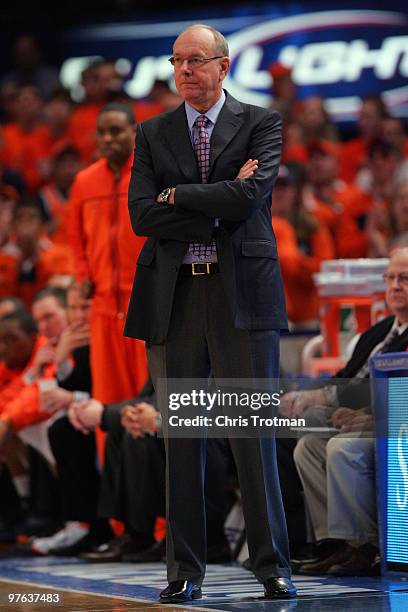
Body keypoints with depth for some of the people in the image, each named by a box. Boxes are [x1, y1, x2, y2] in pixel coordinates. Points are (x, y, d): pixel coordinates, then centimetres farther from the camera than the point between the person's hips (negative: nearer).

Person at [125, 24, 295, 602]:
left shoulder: (260, 124, 5)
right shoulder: (152, 133, 13)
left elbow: (247, 196, -11)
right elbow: (142, 215, 0)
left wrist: (177, 196, -3)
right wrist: (217, 206, -7)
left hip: (242, 292, -3)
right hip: (174, 295, 3)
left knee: (254, 434, -3)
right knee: (181, 436, 4)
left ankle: (273, 566, 3)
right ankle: (185, 571, 9)